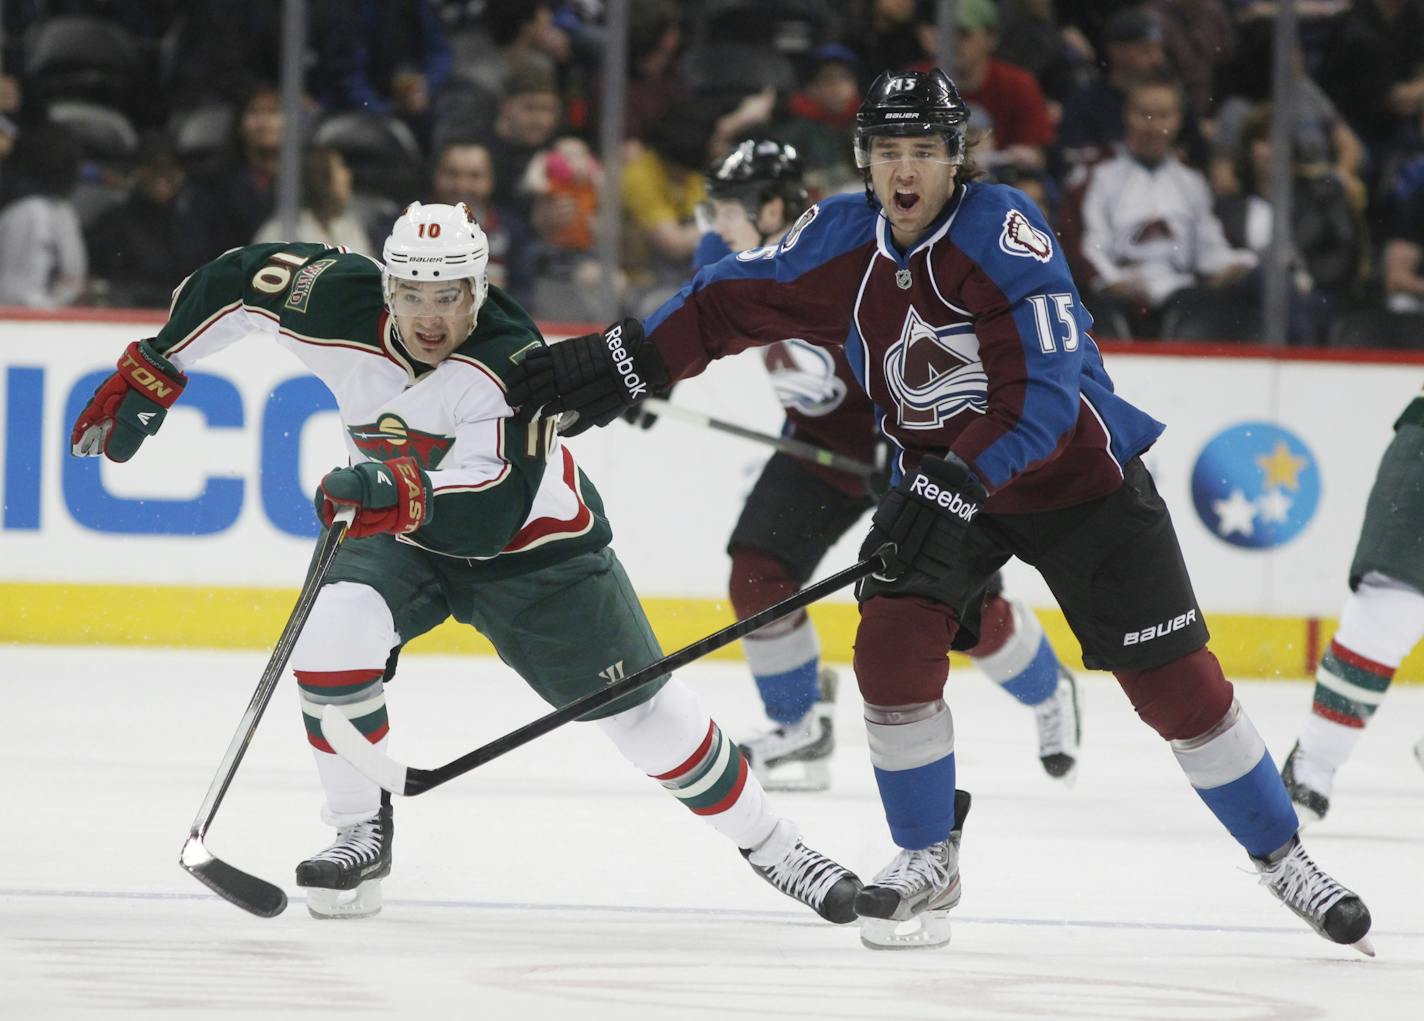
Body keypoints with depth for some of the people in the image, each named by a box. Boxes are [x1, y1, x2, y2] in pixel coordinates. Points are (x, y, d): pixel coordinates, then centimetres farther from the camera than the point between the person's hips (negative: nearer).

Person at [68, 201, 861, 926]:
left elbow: (490, 514, -41)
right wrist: (150, 376, -5)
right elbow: (235, 281, -6)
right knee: (333, 634, -26)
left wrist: (401, 495, -57)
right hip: (401, 535, 3)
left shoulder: (511, 365, -33)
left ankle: (768, 842, 16)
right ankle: (363, 835, -8)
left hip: (533, 543, -3)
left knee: (640, 709, -3)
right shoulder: (343, 303, -23)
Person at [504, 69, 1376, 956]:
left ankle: (1281, 854, 15)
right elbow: (731, 302, 3)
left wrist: (952, 484, -36)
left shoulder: (1003, 232, -25)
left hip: (1078, 476, -4)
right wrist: (630, 361, -6)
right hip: (943, 484, 4)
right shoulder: (841, 241, -9)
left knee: (1176, 680, -4)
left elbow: (1043, 391, -30)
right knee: (894, 644, -16)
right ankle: (928, 864, 3)